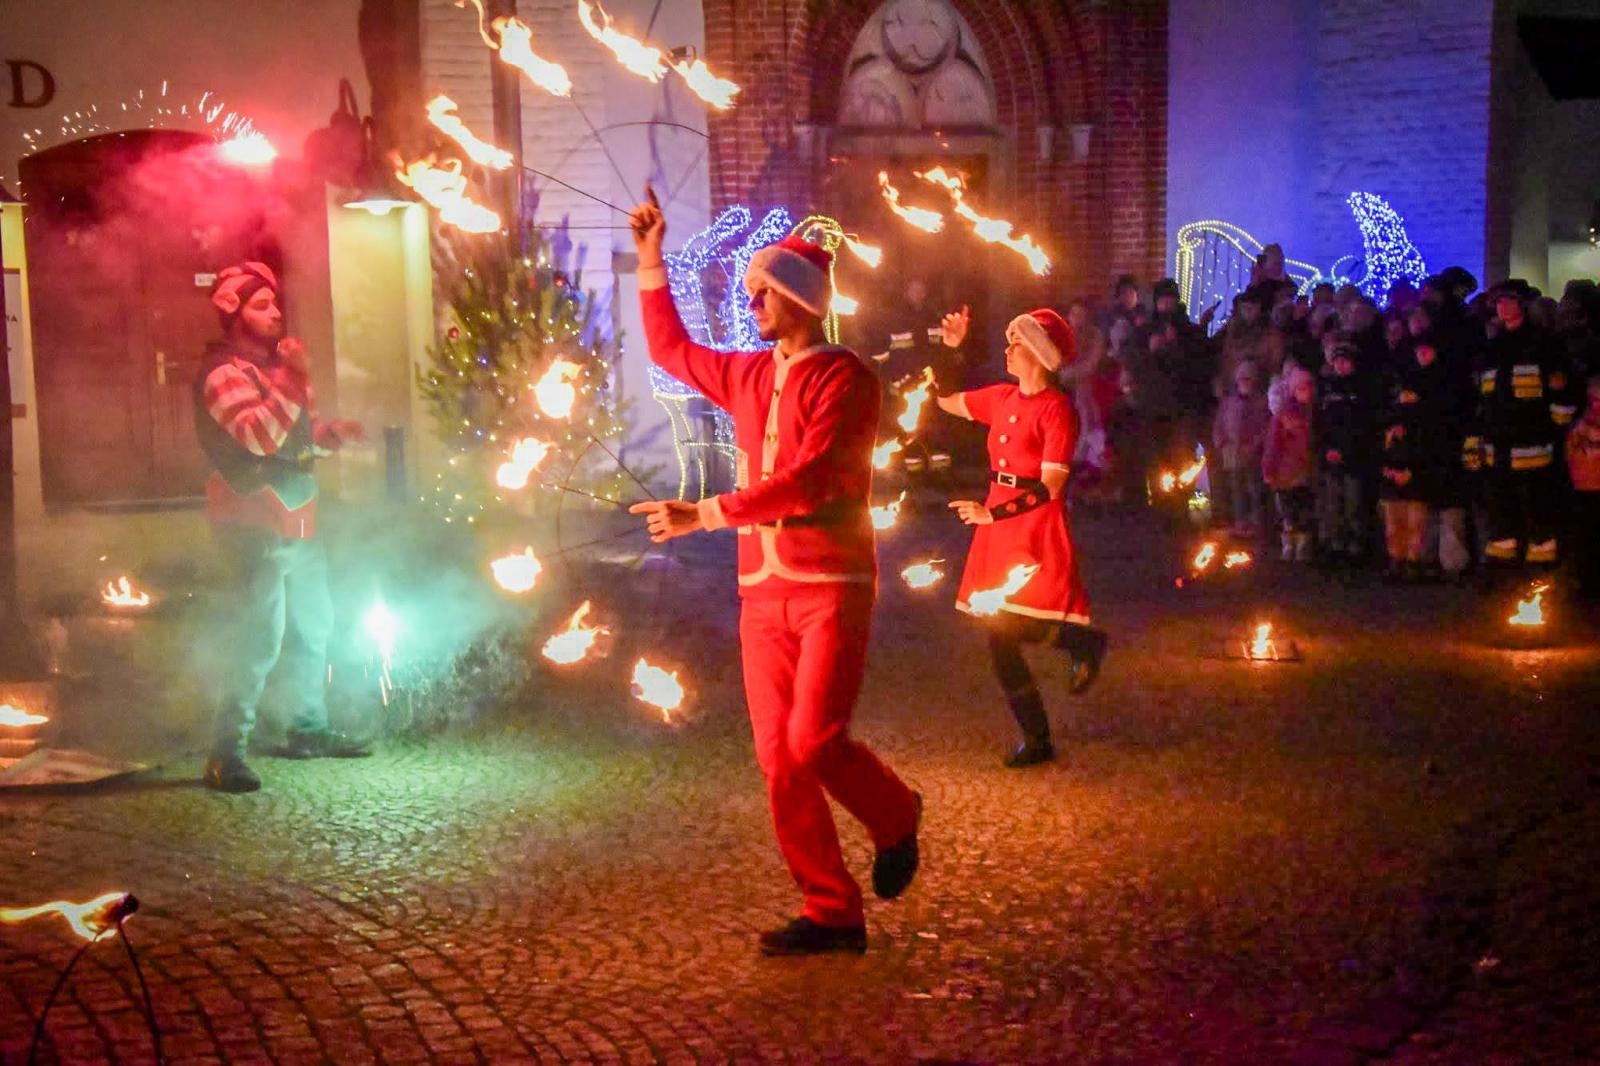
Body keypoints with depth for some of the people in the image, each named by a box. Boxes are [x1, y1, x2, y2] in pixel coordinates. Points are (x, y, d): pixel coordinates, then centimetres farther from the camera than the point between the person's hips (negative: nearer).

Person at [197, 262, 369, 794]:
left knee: (313, 626, 18)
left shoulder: (275, 362, 17)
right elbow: (258, 435, -27)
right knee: (261, 639, -16)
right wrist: (293, 378, -30)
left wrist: (333, 432, 5)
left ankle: (309, 729, 31)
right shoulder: (224, 371, -12)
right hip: (255, 521, -10)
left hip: (297, 516, 10)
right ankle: (226, 751, -14)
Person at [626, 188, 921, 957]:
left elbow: (808, 480, -20)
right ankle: (833, 914, 10)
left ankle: (894, 818, 14)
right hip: (762, 588, 7)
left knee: (813, 742, -17)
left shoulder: (846, 379, -9)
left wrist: (705, 514, -22)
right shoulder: (750, 376, 13)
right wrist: (651, 260, 23)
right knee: (778, 759, 2)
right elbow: (670, 349, 30)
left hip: (832, 584, -7)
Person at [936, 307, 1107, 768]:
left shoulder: (1057, 409, -12)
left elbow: (1049, 488, -17)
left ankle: (1083, 642, 17)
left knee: (1016, 627, -15)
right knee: (1000, 639, 8)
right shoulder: (1003, 397, 9)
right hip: (997, 527, 7)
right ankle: (1037, 740, 20)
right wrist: (952, 348, 13)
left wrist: (993, 513, -21)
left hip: (1037, 529, -7)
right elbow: (946, 401, 22)